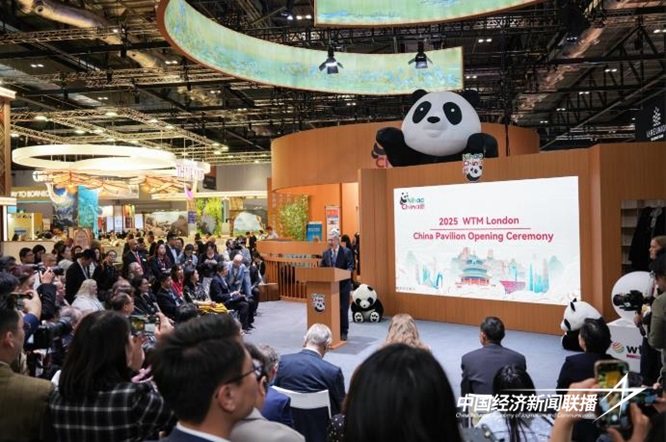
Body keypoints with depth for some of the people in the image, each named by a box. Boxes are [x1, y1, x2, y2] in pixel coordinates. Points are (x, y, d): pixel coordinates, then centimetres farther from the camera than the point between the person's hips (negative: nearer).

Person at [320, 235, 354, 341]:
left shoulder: (346, 252, -5)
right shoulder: (325, 253, 7)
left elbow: (350, 266, -11)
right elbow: (322, 268, 9)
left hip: (343, 285, -4)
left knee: (343, 309, 3)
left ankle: (343, 332, 14)